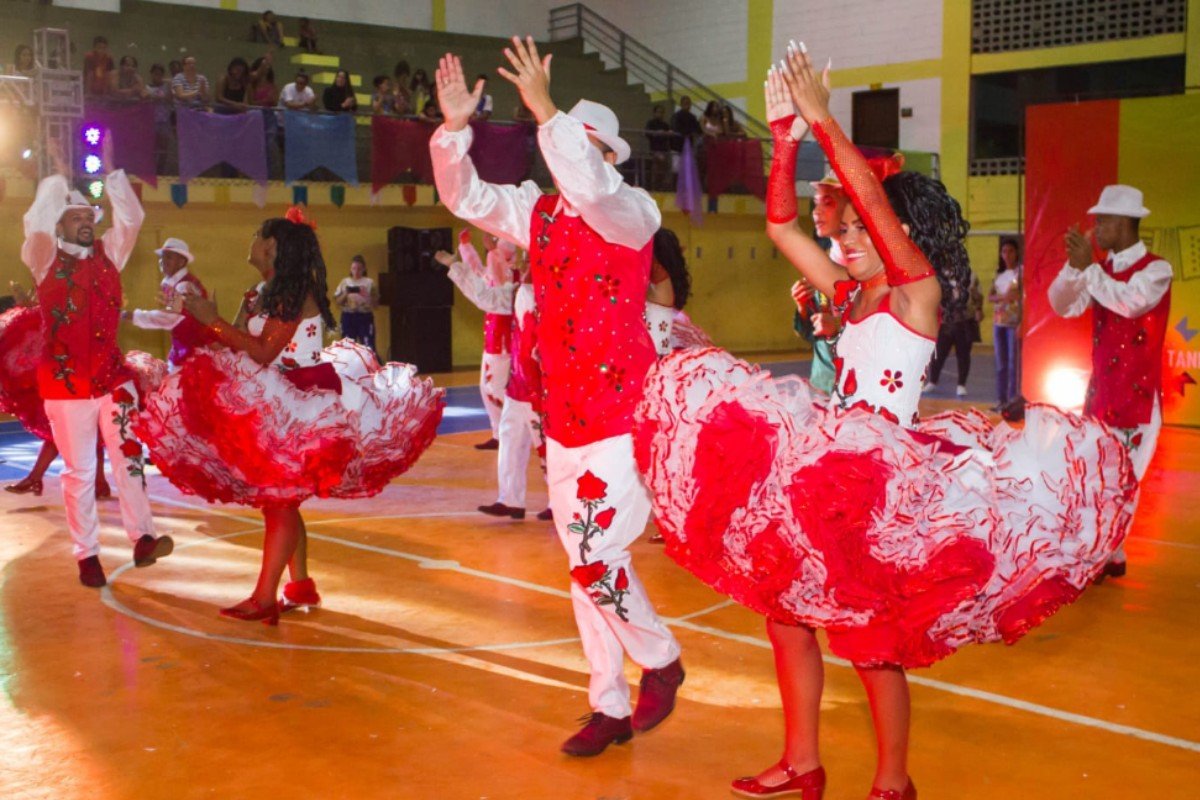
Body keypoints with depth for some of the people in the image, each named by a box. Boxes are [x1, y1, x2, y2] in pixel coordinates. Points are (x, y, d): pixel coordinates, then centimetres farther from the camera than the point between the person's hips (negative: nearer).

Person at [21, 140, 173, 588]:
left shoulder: (108, 255, 9)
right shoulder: (46, 261, 0)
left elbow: (132, 218, 0)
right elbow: (36, 223, -18)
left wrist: (111, 173, -5)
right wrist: (59, 177, -15)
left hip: (113, 376, 3)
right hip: (65, 381, -3)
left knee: (129, 456, -4)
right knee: (79, 471, 2)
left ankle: (142, 539, -2)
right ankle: (87, 556, 8)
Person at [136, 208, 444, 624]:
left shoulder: (295, 293, -15)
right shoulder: (266, 292, 12)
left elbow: (263, 354, -21)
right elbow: (240, 346, 8)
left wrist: (214, 320, -20)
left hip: (298, 407, -9)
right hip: (275, 407, 9)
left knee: (279, 499, -8)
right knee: (280, 501, 12)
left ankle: (265, 597, -6)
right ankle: (300, 586, 20)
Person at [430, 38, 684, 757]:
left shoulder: (633, 212, -10)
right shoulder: (539, 212, 9)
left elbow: (590, 190, -31)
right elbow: (466, 197, 7)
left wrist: (545, 110, -32)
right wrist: (455, 125, -7)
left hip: (623, 420, -7)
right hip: (563, 420, 7)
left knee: (595, 558, -11)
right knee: (585, 568, 11)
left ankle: (660, 658, 18)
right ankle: (610, 709, 24)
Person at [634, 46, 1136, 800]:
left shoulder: (918, 291, -7)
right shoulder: (848, 294, 11)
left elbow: (874, 197, -20)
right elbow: (781, 226, 8)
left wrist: (822, 117, -18)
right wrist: (786, 135, 0)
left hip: (888, 479, -8)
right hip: (827, 470, 8)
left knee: (872, 635, 0)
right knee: (785, 608, 9)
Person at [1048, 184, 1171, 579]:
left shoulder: (1156, 269, -9)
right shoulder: (1102, 270, 10)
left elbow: (1132, 302, -28)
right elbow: (1062, 305, 4)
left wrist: (1088, 268, -27)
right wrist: (1074, 266, -11)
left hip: (1137, 393, -6)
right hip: (1100, 389, 6)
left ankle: (1110, 556, -1)